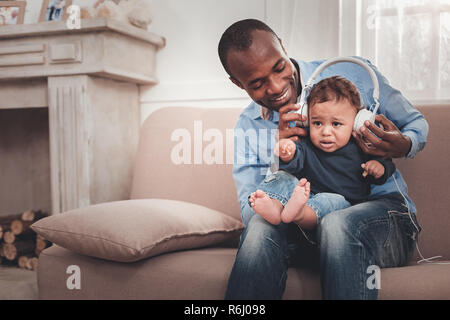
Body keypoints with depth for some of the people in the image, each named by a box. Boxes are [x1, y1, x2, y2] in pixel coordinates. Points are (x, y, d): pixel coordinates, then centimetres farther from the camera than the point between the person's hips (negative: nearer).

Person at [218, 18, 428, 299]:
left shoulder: (354, 74, -2)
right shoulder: (248, 127, 4)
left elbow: (417, 123, 10)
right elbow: (250, 214, 0)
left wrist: (403, 146, -16)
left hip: (382, 208, -2)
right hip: (304, 229, 2)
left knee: (337, 224, -36)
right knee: (262, 225, -30)